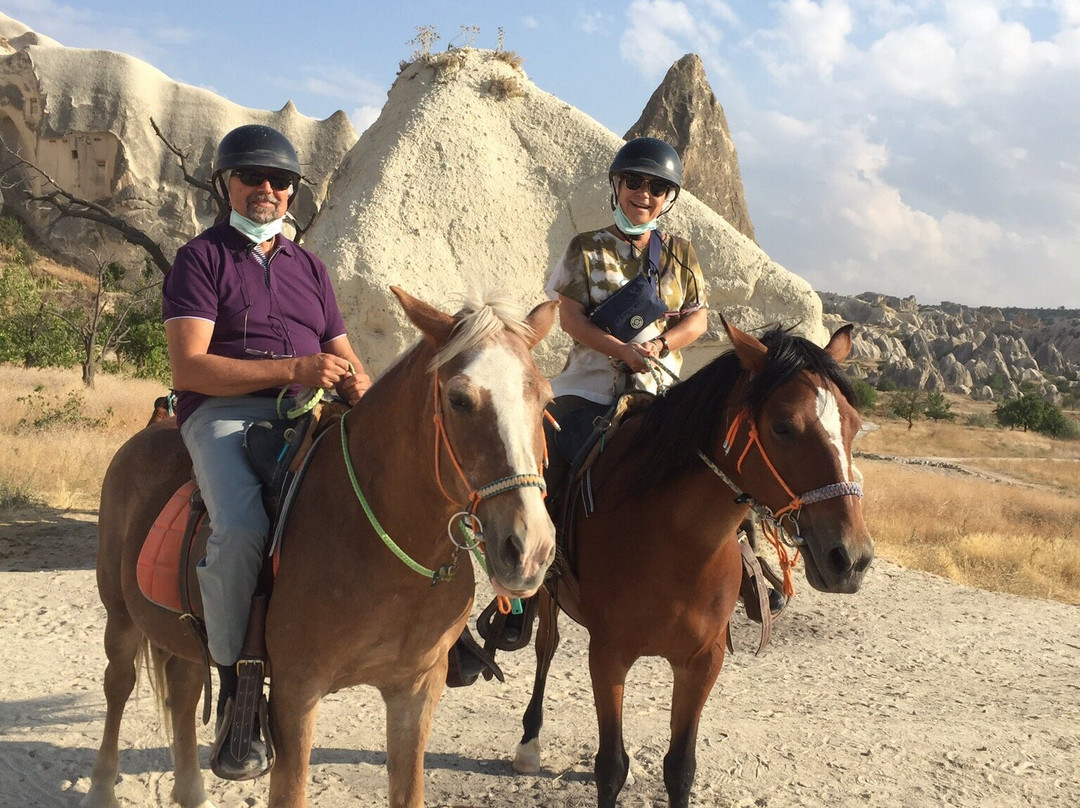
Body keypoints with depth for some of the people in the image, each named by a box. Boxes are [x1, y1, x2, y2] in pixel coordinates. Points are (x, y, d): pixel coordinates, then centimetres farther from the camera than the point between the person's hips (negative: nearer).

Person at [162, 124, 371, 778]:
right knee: (243, 527, -33)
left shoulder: (309, 266, 23)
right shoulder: (202, 258, 7)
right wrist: (293, 370, -17)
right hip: (224, 413, -5)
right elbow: (189, 367, -6)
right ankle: (236, 690, -16)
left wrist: (368, 397, -4)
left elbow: (345, 360, 22)